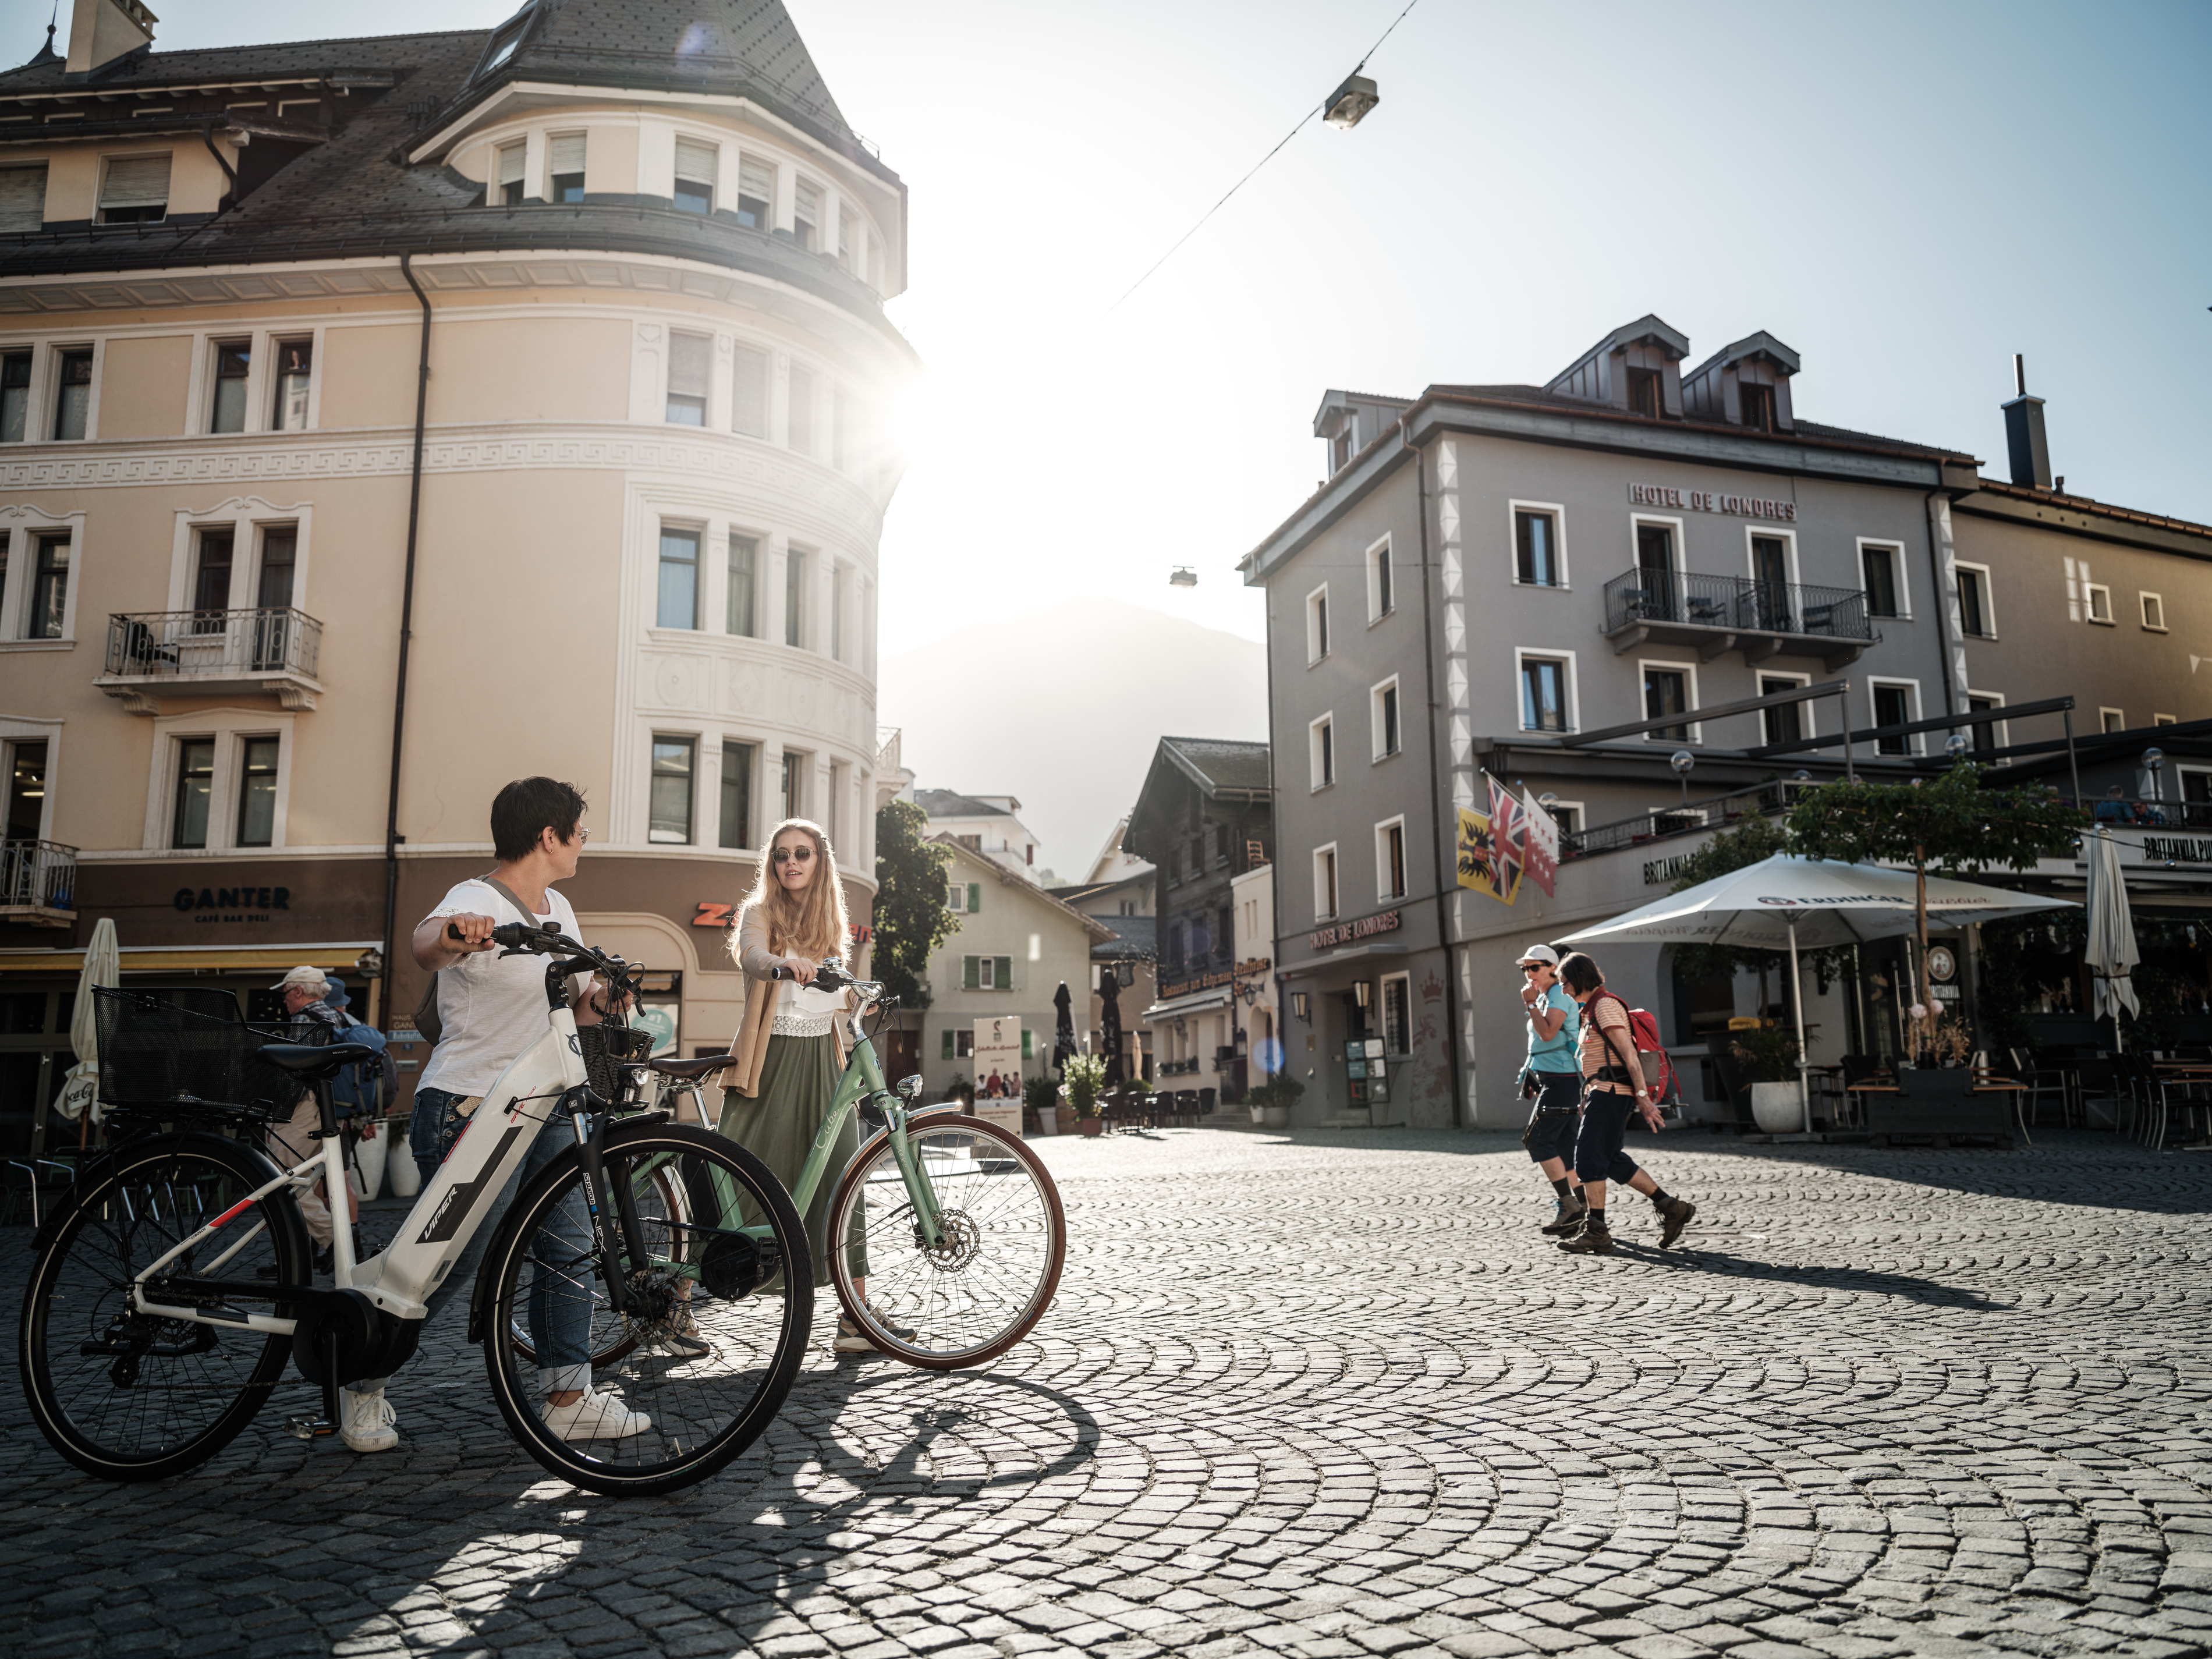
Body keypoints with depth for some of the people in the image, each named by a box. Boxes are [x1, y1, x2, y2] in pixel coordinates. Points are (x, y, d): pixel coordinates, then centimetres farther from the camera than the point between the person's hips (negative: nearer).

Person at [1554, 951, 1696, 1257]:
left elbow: (1629, 1053, -18)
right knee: (1612, 1160, 12)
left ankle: (1596, 1232, -6)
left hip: (1611, 1091, -10)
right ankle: (1671, 1207, 15)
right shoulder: (1592, 1009, 20)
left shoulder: (1605, 1005, -11)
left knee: (1589, 1158, -9)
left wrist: (1643, 1097, -23)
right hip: (1602, 1092, 10)